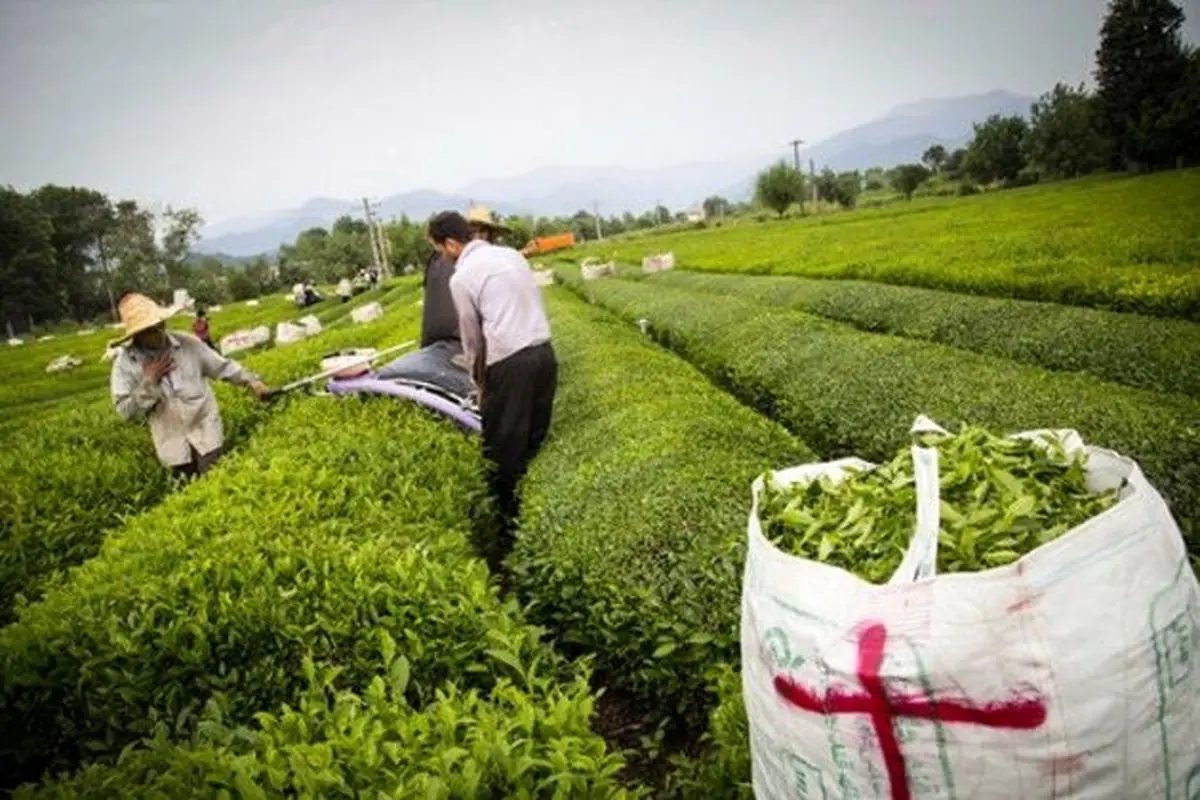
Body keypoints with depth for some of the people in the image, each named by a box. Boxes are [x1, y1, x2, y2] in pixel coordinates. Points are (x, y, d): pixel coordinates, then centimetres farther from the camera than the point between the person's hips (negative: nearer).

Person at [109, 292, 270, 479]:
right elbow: (126, 411, -12)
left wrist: (252, 381, -3)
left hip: (205, 432, -1)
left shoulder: (187, 343, -8)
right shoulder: (125, 363, -10)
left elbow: (222, 365, 3)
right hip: (173, 444, 1)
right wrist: (149, 382, -22)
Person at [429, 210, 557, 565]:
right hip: (544, 351, 7)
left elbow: (472, 337, 3)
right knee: (535, 440, 17)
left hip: (510, 363, -7)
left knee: (503, 450, 4)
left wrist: (479, 381, 17)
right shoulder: (511, 254, 14)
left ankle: (509, 527, 12)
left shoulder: (462, 277, -4)